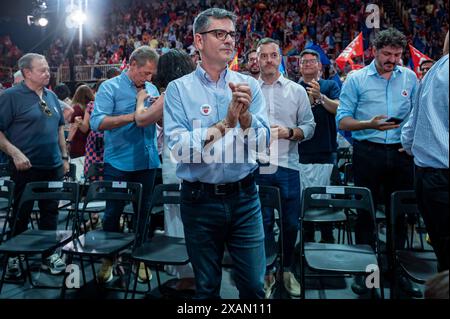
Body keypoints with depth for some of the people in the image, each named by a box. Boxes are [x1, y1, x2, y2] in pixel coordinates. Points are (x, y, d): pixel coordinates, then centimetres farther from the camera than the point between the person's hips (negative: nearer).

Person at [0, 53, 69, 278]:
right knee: (21, 215, 6)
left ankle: (49, 254, 26)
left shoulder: (51, 96, 12)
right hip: (26, 167, -6)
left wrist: (64, 156, 14)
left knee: (50, 212, 13)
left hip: (53, 167, 6)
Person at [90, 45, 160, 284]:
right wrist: (131, 117, -21)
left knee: (143, 211, 13)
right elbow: (97, 122, -15)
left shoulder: (151, 89, 11)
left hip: (148, 162, 4)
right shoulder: (110, 87, -4)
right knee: (113, 211, 7)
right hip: (119, 163, -4)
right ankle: (108, 258, 23)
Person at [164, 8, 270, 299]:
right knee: (206, 287, 16)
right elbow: (179, 149, -15)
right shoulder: (179, 89, -5)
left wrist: (245, 116, -23)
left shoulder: (249, 85, 2)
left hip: (244, 198, 2)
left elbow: (263, 143, -5)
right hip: (200, 200, -1)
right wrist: (225, 123, -22)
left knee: (254, 285, 10)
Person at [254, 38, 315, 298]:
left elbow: (309, 126, 5)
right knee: (263, 222, 7)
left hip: (288, 165, 1)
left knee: (291, 222, 8)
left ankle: (287, 270, 28)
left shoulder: (297, 90, 7)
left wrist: (289, 132, -12)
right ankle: (267, 272, 24)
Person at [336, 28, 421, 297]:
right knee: (365, 211, 4)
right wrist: (369, 124, -19)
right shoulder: (356, 79, 1)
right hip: (368, 152, -2)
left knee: (399, 212, 9)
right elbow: (343, 121, -3)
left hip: (401, 153, 3)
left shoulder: (410, 78, 10)